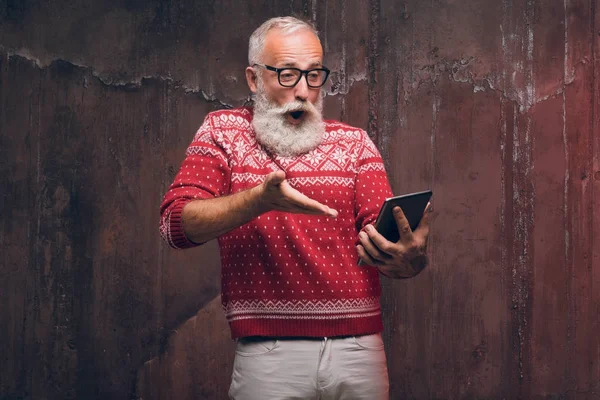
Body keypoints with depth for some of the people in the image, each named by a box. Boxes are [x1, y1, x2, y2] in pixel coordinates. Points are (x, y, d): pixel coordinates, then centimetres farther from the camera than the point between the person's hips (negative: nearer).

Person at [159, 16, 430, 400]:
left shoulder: (354, 142, 9)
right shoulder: (223, 132, 5)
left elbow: (383, 233, -3)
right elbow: (177, 223, -8)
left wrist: (410, 260, -27)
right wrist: (260, 199, -25)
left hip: (358, 351, 2)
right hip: (268, 352, -2)